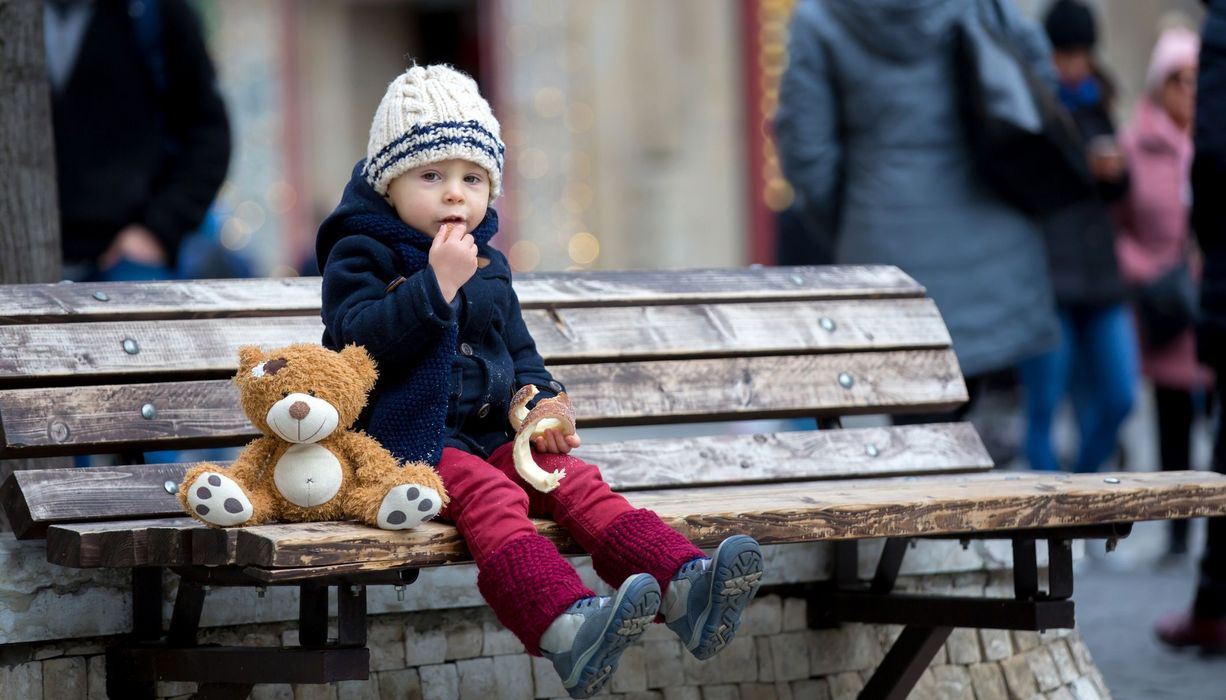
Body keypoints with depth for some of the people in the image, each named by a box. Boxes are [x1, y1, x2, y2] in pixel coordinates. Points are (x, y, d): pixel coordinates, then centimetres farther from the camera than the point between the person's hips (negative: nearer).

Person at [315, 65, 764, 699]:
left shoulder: (487, 266, 20)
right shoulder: (362, 256, -2)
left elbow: (519, 350, 28)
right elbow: (362, 338, -19)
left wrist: (539, 399, 5)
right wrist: (436, 283, -24)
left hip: (492, 434, 7)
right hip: (409, 440, -7)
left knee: (576, 482, -17)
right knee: (491, 498, -34)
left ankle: (684, 586, -36)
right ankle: (564, 627, -59)